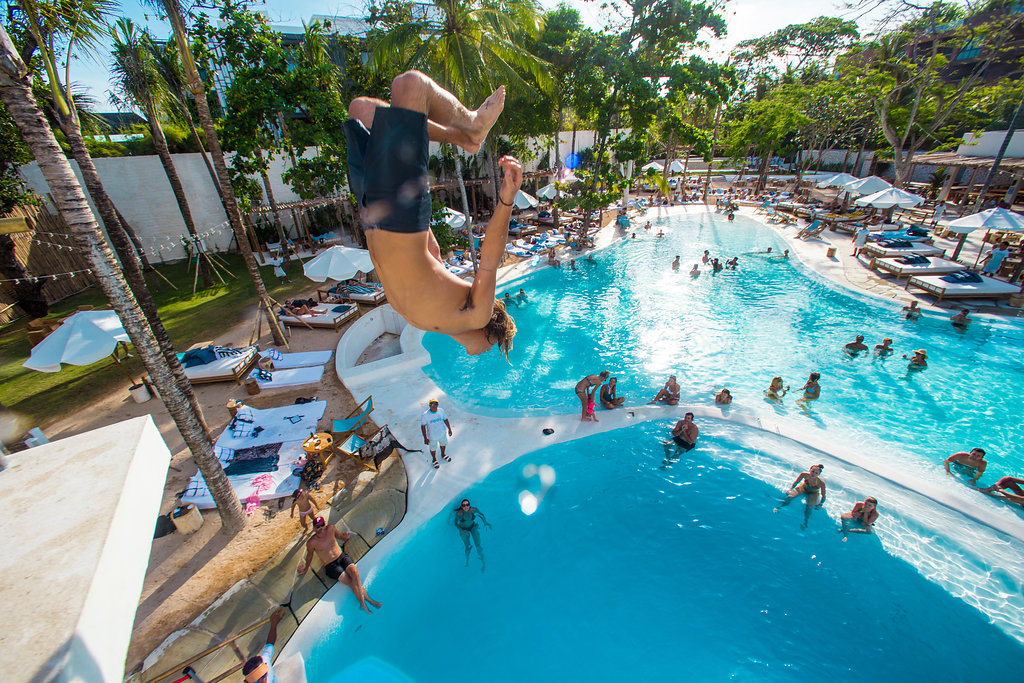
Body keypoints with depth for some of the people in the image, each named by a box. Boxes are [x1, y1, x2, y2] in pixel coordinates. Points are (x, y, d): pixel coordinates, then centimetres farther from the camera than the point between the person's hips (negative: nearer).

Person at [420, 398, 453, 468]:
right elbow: (423, 426, -16)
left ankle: (443, 455, 59)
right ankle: (434, 459, 49)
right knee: (433, 449, 19)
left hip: (442, 433, 4)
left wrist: (449, 429, 7)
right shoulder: (425, 415, -25)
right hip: (432, 436, -4)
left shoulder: (441, 411, -14)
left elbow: (445, 420, 0)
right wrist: (425, 438, -13)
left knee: (443, 444, 28)